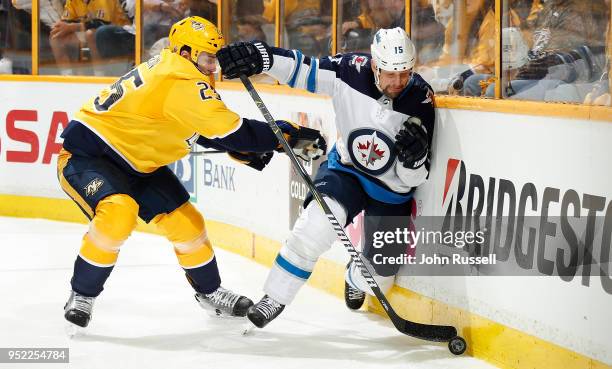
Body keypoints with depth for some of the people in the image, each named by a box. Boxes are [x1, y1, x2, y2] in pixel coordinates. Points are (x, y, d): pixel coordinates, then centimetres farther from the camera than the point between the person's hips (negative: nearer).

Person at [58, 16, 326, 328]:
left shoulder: (172, 69, 3)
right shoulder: (179, 80, -28)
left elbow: (207, 128, 15)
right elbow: (230, 129, -31)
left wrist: (242, 149, 0)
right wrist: (290, 135, -26)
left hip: (135, 160, 10)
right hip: (87, 152, -10)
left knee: (185, 221, 8)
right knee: (117, 213, -34)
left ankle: (210, 292, 28)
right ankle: (82, 296, -16)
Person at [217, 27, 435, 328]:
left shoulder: (420, 99, -22)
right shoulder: (351, 71, -22)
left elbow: (414, 178, -17)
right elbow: (301, 69, -15)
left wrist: (415, 156, -39)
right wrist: (260, 57, -31)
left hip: (391, 189, 0)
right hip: (345, 169, 0)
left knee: (377, 278, 4)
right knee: (317, 222, -31)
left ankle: (355, 278, 45)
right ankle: (275, 298, -13)